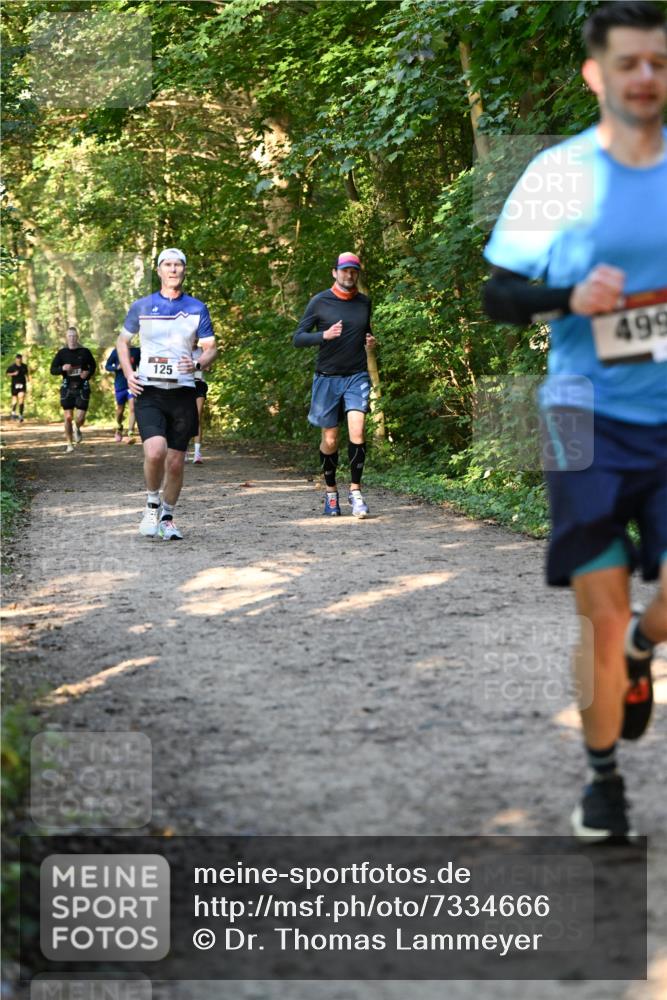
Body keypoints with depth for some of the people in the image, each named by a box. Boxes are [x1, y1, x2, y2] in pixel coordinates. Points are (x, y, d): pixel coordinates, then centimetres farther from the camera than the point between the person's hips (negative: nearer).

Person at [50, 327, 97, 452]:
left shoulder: (84, 352, 3)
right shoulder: (62, 353, 2)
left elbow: (93, 365, 17)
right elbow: (52, 370, 2)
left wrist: (88, 373, -4)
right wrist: (62, 368, -18)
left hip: (82, 388, 0)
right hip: (67, 388, 0)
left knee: (80, 417, -6)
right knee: (68, 417, 0)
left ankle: (77, 429, 30)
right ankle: (69, 443, 13)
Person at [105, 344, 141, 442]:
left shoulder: (136, 351, 1)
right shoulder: (116, 351, 1)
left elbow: (140, 366, 15)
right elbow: (107, 366, 4)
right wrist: (117, 367, -14)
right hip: (120, 385, 1)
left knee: (132, 408, -18)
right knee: (120, 410, 13)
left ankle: (130, 434, -22)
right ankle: (119, 430, 40)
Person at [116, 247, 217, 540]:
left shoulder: (197, 308, 7)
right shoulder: (141, 307, 5)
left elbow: (211, 348, 9)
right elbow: (123, 341, 17)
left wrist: (198, 363, -14)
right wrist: (128, 374, 1)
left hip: (182, 392, 2)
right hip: (148, 391, -2)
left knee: (176, 462, 4)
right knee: (155, 451, -22)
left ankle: (167, 517, 23)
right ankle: (152, 504, 3)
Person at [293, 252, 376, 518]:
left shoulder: (364, 302, 8)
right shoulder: (319, 302, -3)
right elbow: (298, 338, -4)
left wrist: (370, 341, 1)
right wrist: (325, 335, -20)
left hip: (357, 376, 1)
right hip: (327, 377, -1)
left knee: (357, 431, -17)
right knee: (330, 440, 5)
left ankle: (355, 490, -9)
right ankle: (331, 491, 23)